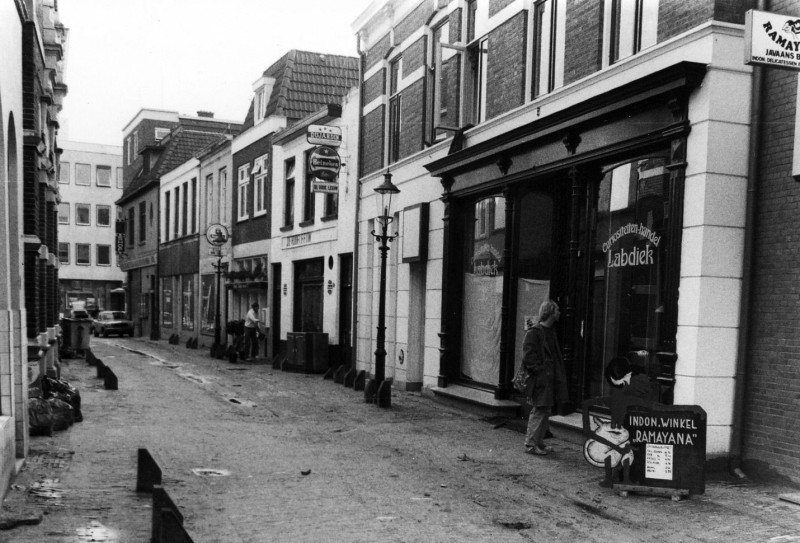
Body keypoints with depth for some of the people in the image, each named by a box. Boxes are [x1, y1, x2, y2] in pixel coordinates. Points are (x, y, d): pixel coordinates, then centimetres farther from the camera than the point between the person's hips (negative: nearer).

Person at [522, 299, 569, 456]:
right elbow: (528, 357, -18)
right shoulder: (533, 333, -14)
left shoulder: (550, 332, 15)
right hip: (540, 380, -9)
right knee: (539, 411, -6)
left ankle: (539, 442, 22)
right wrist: (539, 371, -17)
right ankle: (530, 444, 1)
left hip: (549, 379, 9)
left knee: (546, 411, 13)